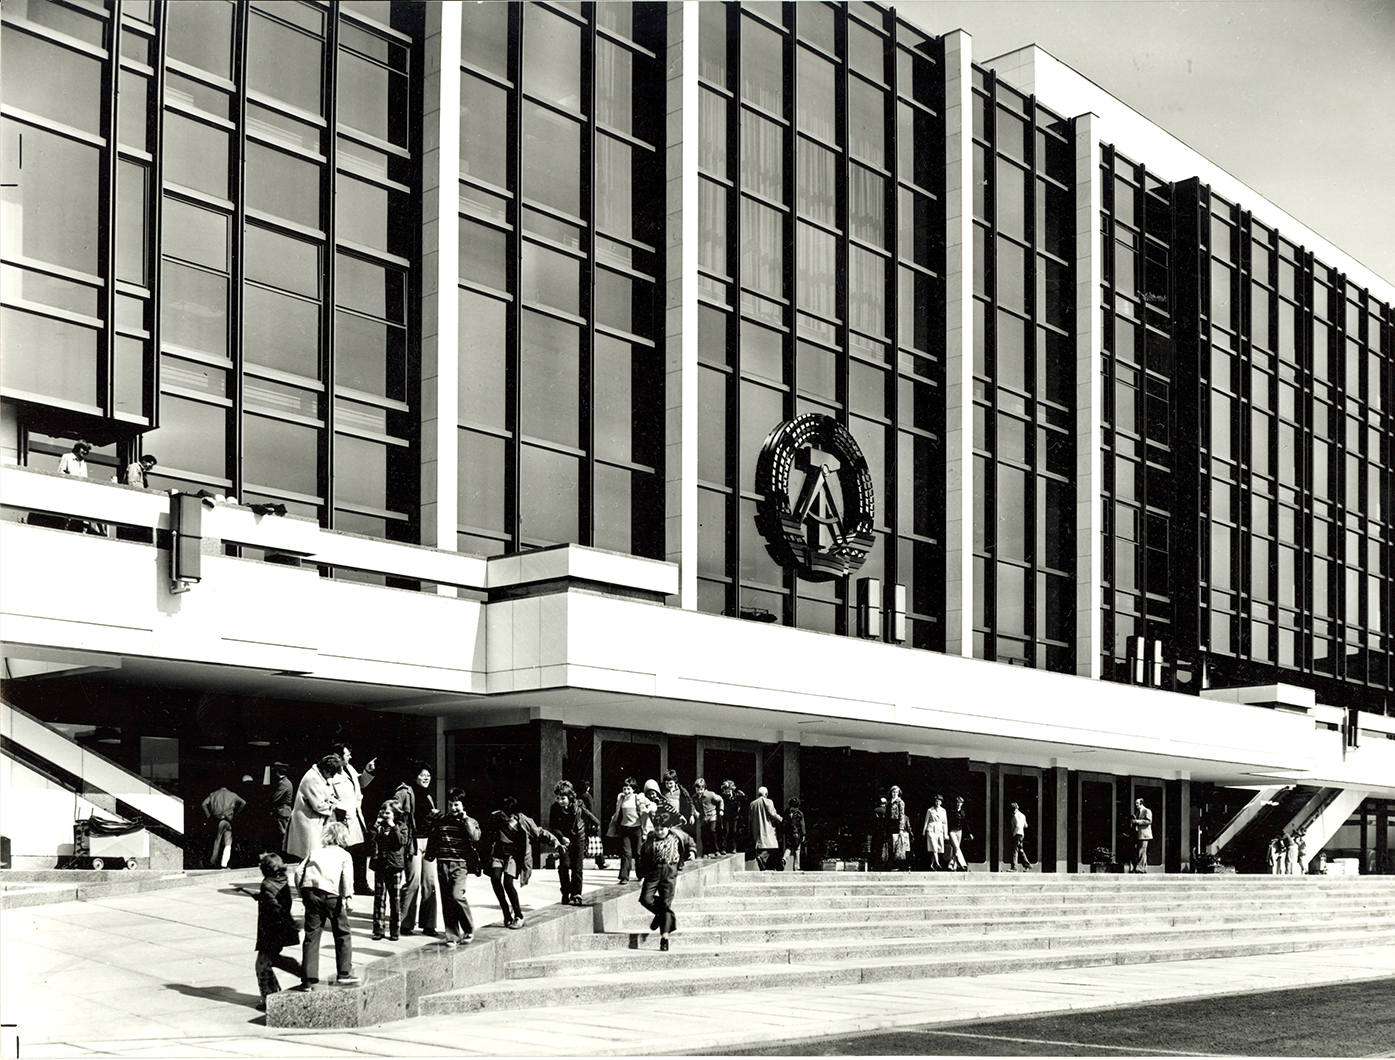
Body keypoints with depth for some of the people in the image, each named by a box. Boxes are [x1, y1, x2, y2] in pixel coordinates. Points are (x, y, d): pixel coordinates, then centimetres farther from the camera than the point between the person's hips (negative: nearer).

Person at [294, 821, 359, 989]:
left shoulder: (314, 852, 22)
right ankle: (344, 974, 11)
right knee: (343, 934, 12)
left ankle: (308, 979, 4)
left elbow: (299, 871, 12)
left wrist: (303, 893, 17)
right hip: (332, 895, -3)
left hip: (310, 892, 3)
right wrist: (347, 897, -5)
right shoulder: (344, 855, 12)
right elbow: (347, 877, -6)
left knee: (311, 936, 7)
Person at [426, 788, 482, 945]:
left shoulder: (470, 822, 5)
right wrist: (428, 855, 21)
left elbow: (475, 837, -14)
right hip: (443, 863, 3)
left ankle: (469, 929, 4)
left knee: (457, 895, -17)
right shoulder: (440, 820, 12)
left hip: (460, 864, -3)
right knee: (446, 901, 2)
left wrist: (464, 818, -10)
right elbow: (432, 839, 23)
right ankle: (452, 936, 9)